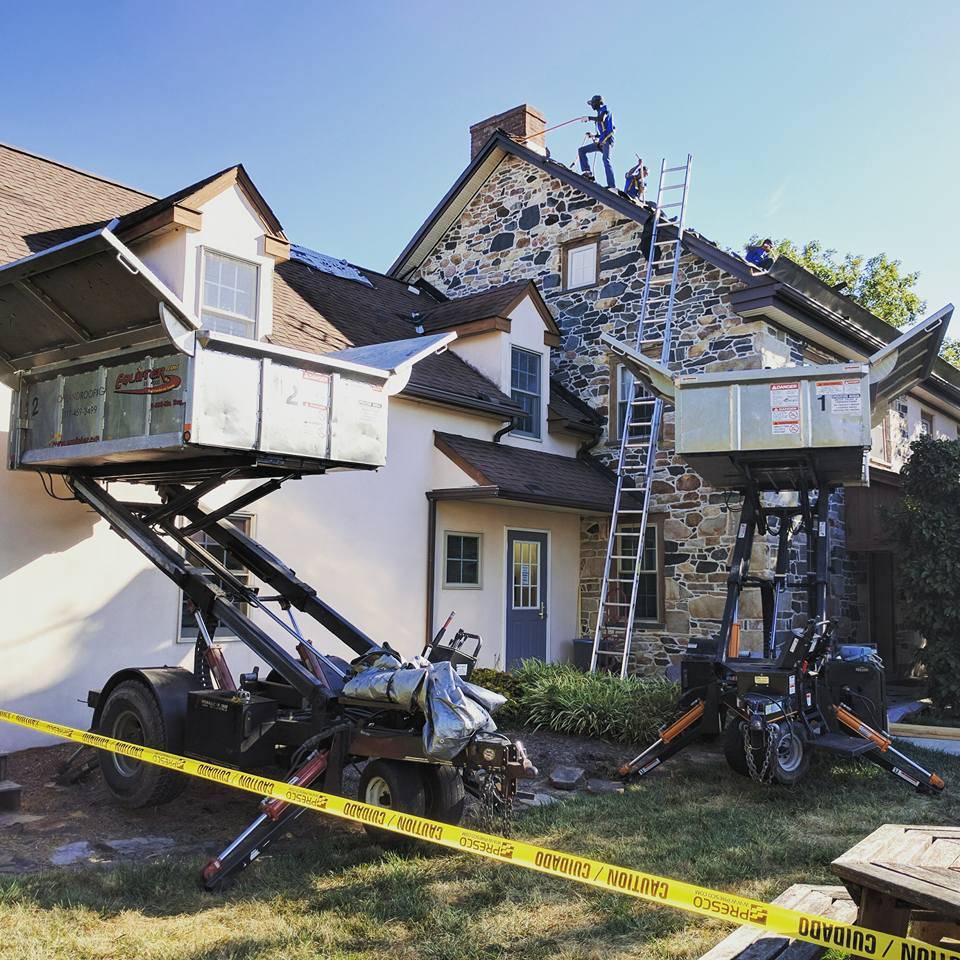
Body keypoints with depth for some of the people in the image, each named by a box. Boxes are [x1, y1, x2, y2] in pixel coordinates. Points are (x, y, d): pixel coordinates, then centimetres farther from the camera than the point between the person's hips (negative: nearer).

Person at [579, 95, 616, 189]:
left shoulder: (605, 109, 5)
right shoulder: (600, 113, 28)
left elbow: (601, 119, -19)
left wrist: (589, 118, -10)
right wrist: (594, 135, 20)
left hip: (607, 139, -9)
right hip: (600, 142, 9)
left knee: (606, 160, -23)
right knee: (582, 150, 5)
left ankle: (612, 186, -30)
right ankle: (587, 172, -7)